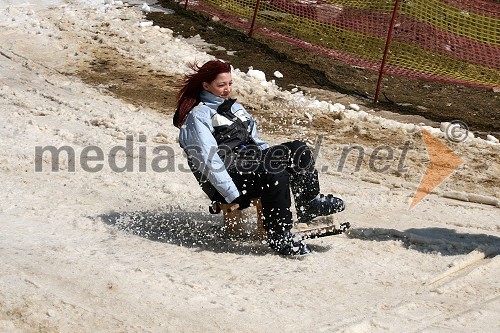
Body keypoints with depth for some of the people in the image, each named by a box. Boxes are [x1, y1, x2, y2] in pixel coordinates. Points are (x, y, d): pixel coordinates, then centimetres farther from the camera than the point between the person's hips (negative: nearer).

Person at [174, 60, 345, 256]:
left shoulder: (236, 108, 24)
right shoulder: (197, 116, -3)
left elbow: (256, 141, 27)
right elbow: (209, 161, -14)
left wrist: (277, 159, 9)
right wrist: (233, 195, -21)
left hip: (251, 163, 8)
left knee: (298, 150, -11)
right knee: (275, 174, -33)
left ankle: (309, 204, -7)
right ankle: (279, 237, -29)